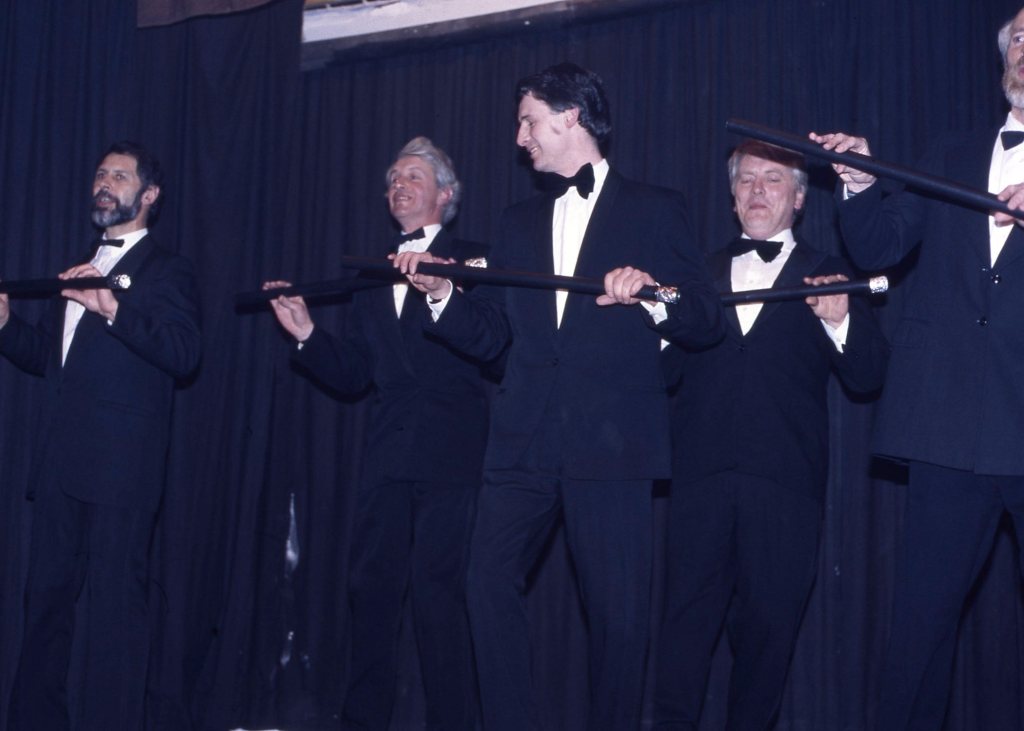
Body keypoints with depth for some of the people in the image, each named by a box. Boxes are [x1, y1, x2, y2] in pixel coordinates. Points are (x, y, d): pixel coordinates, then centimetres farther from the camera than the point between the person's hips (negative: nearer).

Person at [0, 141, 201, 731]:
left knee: (116, 603, -6)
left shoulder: (166, 271, -1)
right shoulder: (82, 269, 23)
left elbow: (184, 353, -17)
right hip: (62, 462, 8)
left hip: (121, 466, -7)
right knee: (47, 597, 12)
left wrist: (114, 309, -28)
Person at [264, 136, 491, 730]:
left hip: (449, 454, -6)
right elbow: (354, 375, 16)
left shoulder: (471, 262, 2)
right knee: (372, 587, 8)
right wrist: (307, 334, 2)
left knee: (437, 590, -7)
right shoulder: (374, 279, 20)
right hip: (390, 454, 6)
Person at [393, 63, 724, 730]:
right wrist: (442, 294, -1)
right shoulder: (520, 223, 20)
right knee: (490, 584, -1)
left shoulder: (655, 211, 6)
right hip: (525, 443, 5)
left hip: (611, 444, -4)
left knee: (617, 606, -2)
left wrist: (650, 294, -19)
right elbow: (489, 336, 16)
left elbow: (707, 322, 0)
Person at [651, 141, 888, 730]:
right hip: (702, 474, 2)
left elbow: (868, 377, 0)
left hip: (785, 480, -1)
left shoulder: (827, 278, 10)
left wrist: (840, 321, -19)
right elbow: (668, 369, 9)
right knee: (688, 612, 0)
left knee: (769, 621, 3)